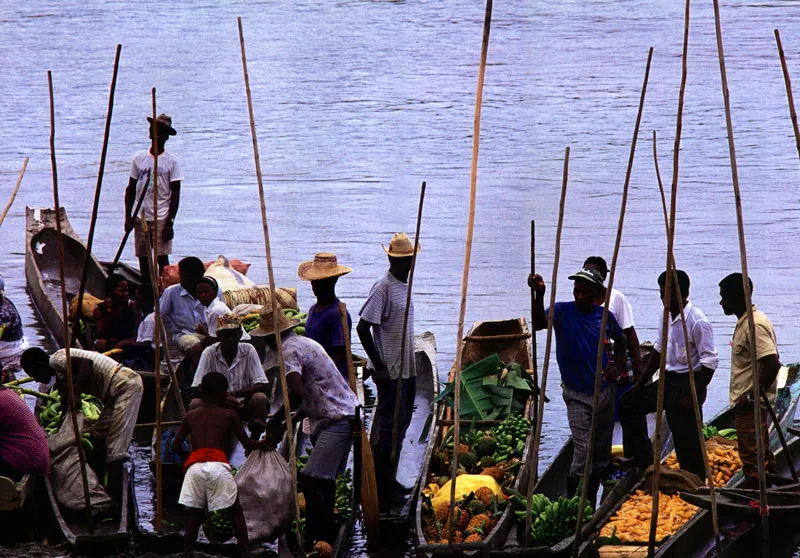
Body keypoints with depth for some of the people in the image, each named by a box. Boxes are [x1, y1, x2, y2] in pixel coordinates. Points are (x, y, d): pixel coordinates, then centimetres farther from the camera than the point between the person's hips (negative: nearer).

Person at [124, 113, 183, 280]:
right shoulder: (139, 158, 7)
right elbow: (131, 189, 12)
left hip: (161, 218, -3)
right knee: (143, 258, 5)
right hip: (141, 217, 3)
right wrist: (128, 216, 3)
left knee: (162, 258, -7)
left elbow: (175, 195, -3)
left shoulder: (172, 161, -2)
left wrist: (170, 222, -10)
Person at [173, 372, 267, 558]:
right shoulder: (229, 415, 11)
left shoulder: (190, 416, 19)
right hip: (218, 464, -2)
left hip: (194, 466, 2)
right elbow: (247, 444, 16)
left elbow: (176, 446, 17)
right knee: (236, 511, 10)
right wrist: (263, 444, 36)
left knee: (196, 515, 12)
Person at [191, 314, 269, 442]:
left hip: (244, 406, 0)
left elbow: (263, 386, -13)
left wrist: (234, 394, -26)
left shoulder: (248, 351, -7)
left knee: (260, 398, -30)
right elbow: (198, 390, -14)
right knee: (196, 403, -29)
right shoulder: (209, 353, -8)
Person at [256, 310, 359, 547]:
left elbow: (298, 392, -26)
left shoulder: (289, 351, -11)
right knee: (325, 480, 15)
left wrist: (275, 420, -14)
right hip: (348, 415, 11)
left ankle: (321, 539, -14)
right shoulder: (304, 343, 21)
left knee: (311, 481, -14)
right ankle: (326, 535, 20)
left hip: (336, 421, -11)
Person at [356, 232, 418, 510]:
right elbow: (363, 327, -19)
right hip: (389, 372, -9)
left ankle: (388, 480, 25)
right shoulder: (383, 287, -15)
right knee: (392, 427, -6)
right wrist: (379, 364, -17)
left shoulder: (406, 285, 11)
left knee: (400, 425, 15)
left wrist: (411, 364, 17)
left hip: (407, 370, 9)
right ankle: (383, 490, 1)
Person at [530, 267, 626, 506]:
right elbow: (539, 323, -32)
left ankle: (591, 503, 25)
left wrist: (617, 365, 0)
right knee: (583, 450, -14)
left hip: (604, 391, 4)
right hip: (577, 395, -4)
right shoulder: (563, 311, -11)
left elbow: (620, 341, 18)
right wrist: (539, 295, -48)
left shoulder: (605, 316, -1)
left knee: (602, 453, 12)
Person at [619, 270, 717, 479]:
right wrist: (641, 383, 21)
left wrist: (693, 395, -22)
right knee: (630, 403, 15)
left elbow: (709, 362, -19)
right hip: (669, 380, 9)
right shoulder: (666, 317, 8)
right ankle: (642, 461, 20)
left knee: (686, 439, -7)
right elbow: (659, 351, 21)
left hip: (688, 383, -9)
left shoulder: (697, 322, -18)